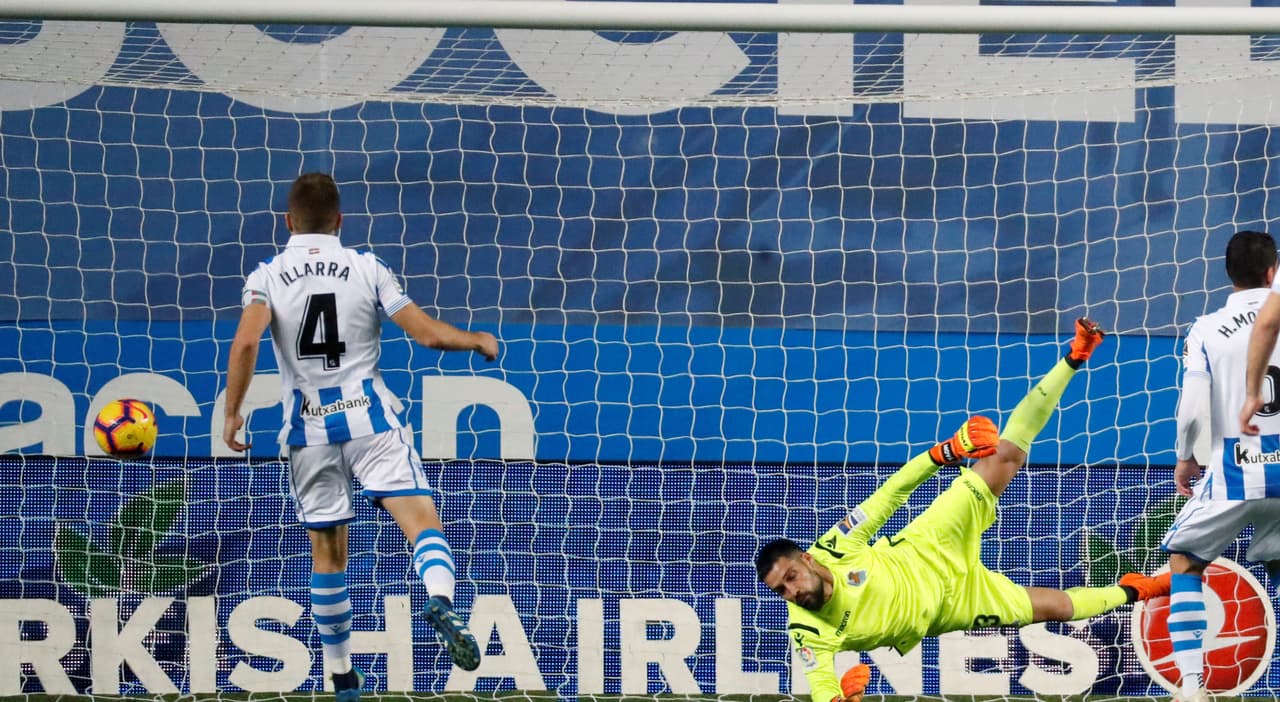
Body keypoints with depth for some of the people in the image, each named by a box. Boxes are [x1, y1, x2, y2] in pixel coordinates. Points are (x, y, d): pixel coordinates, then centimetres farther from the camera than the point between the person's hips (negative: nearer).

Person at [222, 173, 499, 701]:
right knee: (422, 521, -10)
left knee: (327, 553, 13)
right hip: (370, 419, -2)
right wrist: (479, 340, 16)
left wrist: (231, 412, -9)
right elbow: (428, 334, -1)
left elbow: (246, 342, -15)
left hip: (309, 429, 2)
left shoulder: (267, 276, 2)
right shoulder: (367, 269, 2)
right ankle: (440, 602, -41)